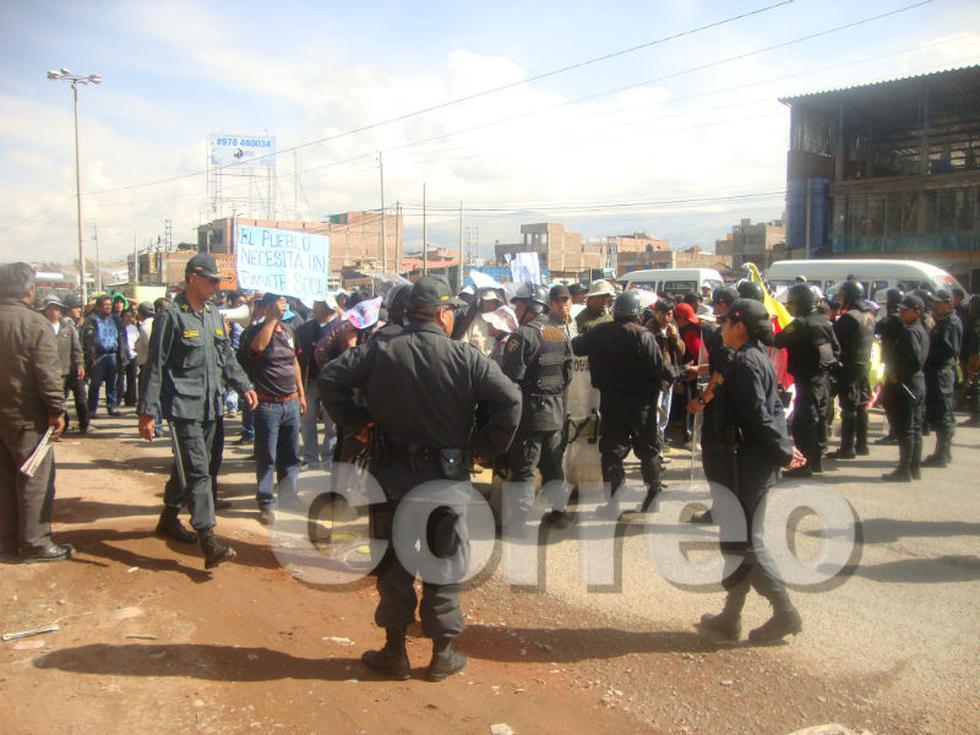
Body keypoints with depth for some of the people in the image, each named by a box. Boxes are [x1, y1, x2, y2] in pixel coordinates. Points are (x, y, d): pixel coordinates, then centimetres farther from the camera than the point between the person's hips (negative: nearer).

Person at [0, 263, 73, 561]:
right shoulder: (35, 324, -16)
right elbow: (48, 374, -19)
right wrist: (57, 411, -12)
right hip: (26, 416, -7)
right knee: (35, 479, 2)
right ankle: (34, 543, 7)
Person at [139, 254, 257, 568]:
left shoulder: (214, 314, 13)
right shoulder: (171, 317, -10)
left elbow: (226, 355, 23)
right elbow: (155, 366, -10)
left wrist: (244, 385, 15)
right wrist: (148, 412, -12)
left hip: (210, 407, 8)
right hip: (183, 408, -7)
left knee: (188, 468, 18)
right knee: (198, 472, -11)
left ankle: (169, 519, 37)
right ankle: (209, 542, -11)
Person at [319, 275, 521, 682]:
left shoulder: (379, 349, -4)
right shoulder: (466, 357, -9)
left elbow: (329, 378, -8)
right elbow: (510, 400, -16)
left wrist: (356, 422, 0)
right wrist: (488, 449, -5)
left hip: (391, 472, 2)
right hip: (445, 475, -1)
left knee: (393, 560, 13)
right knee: (445, 562, 13)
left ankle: (395, 651, 24)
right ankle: (443, 653, 22)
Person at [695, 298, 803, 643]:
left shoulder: (745, 362, -17)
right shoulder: (760, 357, 14)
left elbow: (757, 415, -21)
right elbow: (774, 408, 14)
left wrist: (783, 453, -13)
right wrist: (784, 447, 7)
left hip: (748, 463, -10)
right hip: (757, 462, 10)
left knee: (744, 540, 0)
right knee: (740, 537, 14)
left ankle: (785, 613, 9)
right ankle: (730, 618, 23)